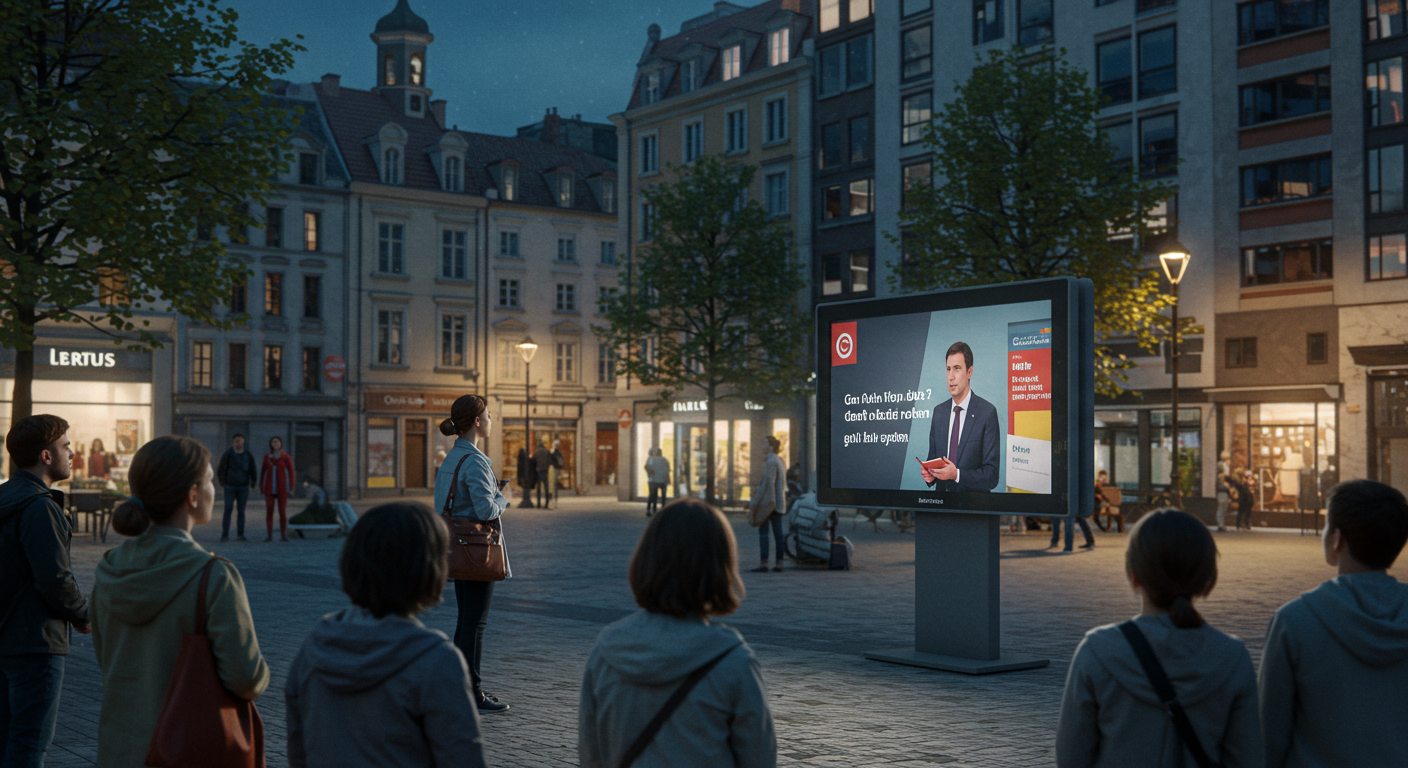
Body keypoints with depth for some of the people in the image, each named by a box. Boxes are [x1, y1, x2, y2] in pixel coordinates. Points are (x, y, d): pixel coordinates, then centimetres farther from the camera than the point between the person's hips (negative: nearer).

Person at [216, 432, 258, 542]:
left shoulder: (248, 455, 3)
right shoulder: (227, 454, -3)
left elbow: (253, 471, 11)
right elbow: (221, 469, 0)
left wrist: (253, 483, 5)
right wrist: (222, 482, -6)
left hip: (243, 487, 2)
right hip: (230, 487, -2)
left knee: (241, 511, 1)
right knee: (228, 510, -9)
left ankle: (240, 535, 4)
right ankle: (224, 535, -9)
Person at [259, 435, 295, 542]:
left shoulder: (286, 457, -3)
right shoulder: (267, 457, 4)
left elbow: (291, 473, -2)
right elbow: (263, 472, 8)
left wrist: (291, 488, -7)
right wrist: (261, 487, 4)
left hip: (282, 488, -2)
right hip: (270, 488, 2)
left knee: (283, 512, -3)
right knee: (269, 511, 0)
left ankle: (283, 535, 6)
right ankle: (270, 535, 6)